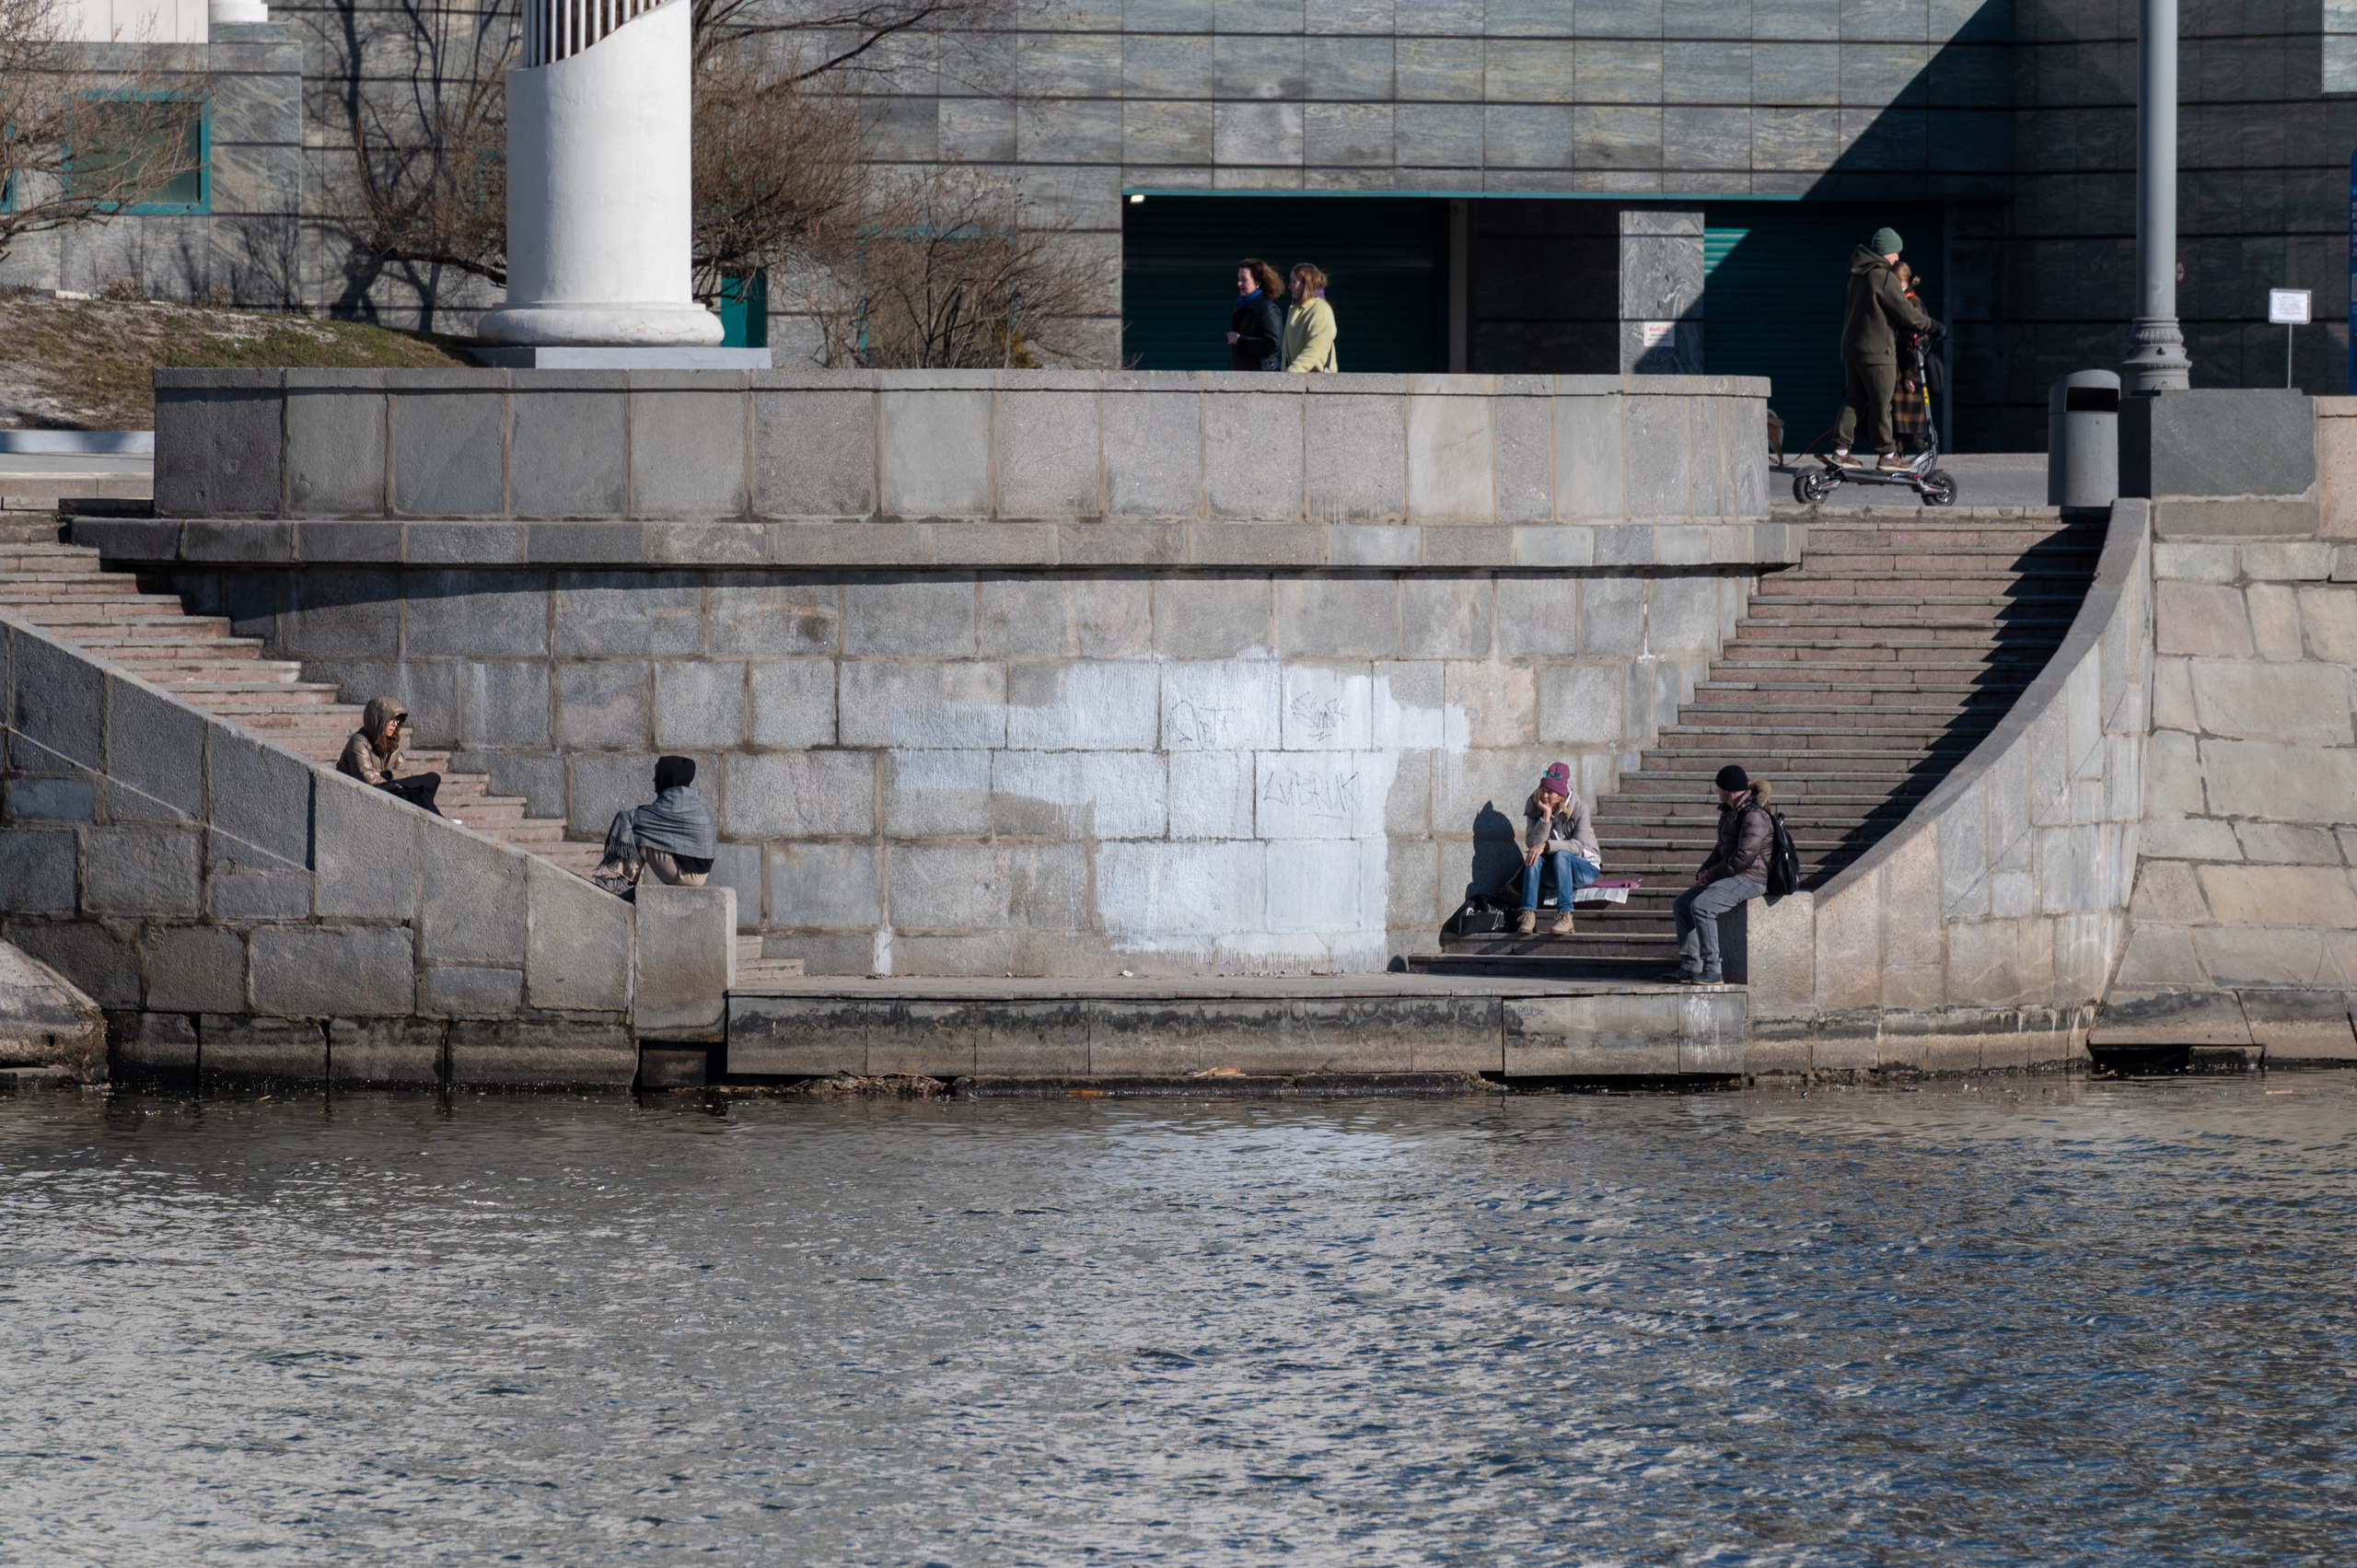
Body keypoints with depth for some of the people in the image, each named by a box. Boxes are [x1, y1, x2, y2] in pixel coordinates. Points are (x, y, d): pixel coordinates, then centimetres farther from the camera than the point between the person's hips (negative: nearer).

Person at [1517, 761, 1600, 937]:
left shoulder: (1579, 808, -12)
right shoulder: (1535, 809, -3)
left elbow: (1579, 845, -22)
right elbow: (1532, 843, -15)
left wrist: (1545, 845, -33)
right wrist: (1546, 816, -24)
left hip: (1585, 868, -3)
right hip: (1553, 871, 3)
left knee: (1561, 855, -34)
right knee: (1533, 856, -27)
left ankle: (1565, 916, -44)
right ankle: (1528, 914, -40)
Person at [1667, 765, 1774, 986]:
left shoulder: (1755, 815, -17)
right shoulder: (1731, 812, 16)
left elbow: (1744, 856, -23)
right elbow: (1723, 849, 26)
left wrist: (1712, 875, -15)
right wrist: (1705, 871, 8)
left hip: (1750, 878, -11)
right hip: (1731, 876, 11)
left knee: (1701, 905, -28)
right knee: (1682, 904, 6)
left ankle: (1713, 970, -25)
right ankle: (1690, 966, 4)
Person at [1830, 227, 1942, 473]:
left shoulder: (1859, 276, 12)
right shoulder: (1885, 278, -16)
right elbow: (1906, 314, -16)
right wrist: (1933, 327, -1)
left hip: (1851, 347, 8)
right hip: (1876, 351, -8)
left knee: (1853, 400, 11)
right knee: (1881, 404, -1)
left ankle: (1841, 450, 8)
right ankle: (1887, 454, 4)